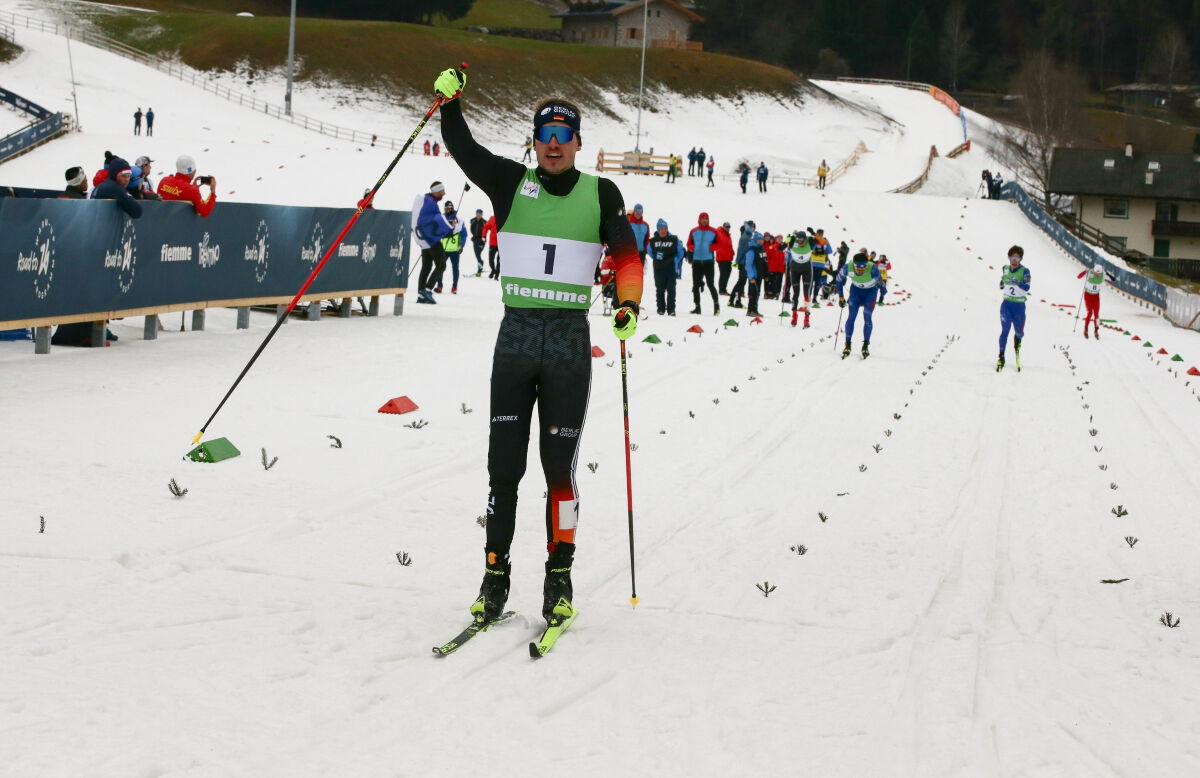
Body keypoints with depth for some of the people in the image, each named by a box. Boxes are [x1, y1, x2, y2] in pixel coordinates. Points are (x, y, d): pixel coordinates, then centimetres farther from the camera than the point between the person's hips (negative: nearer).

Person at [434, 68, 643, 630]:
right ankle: (495, 575, 9)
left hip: (570, 337, -1)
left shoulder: (601, 194, 4)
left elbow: (626, 253, -3)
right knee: (503, 465, 2)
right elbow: (463, 149, -1)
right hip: (516, 333, 1)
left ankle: (559, 578, 12)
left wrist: (628, 305, -18)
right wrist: (450, 102, -15)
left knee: (560, 466, 2)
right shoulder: (512, 183, 7)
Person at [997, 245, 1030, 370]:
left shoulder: (1024, 271, -7)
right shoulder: (1005, 269, 6)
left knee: (1019, 331, 7)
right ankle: (1001, 357, -2)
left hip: (1019, 305, -2)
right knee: (1005, 330, -5)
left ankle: (1017, 341, 44)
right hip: (1006, 304, 2)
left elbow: (1026, 287, -19)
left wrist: (1015, 284, -33)